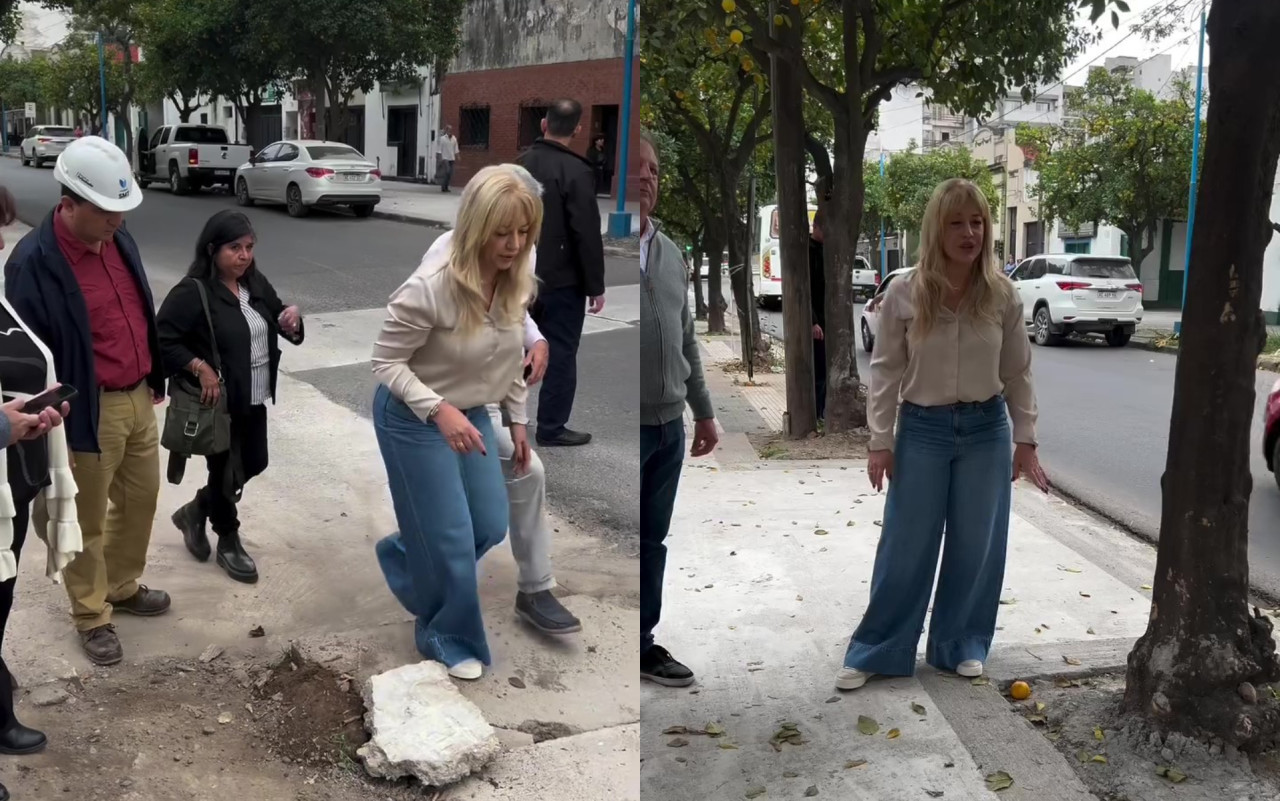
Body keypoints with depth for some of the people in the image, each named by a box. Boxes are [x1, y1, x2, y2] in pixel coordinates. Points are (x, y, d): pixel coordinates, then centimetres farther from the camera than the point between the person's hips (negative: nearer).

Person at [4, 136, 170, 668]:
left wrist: (154, 378, 19)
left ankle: (123, 587, 43)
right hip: (89, 413, -7)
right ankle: (91, 616, 28)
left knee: (140, 499, 21)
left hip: (139, 398, 7)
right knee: (88, 521, 10)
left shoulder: (119, 239, 2)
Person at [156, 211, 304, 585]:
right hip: (217, 402, -7)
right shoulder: (192, 293, -17)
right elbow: (162, 340, -19)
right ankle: (229, 541, 26)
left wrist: (291, 318, -5)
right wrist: (199, 367, -25)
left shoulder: (257, 284, 5)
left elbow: (277, 320, 17)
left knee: (253, 464, 16)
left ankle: (195, 511, 38)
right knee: (225, 471, 6)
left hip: (254, 400, 8)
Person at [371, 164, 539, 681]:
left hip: (471, 414, 7)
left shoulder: (518, 281, -9)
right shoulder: (430, 286, -31)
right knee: (451, 539, -1)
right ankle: (448, 639, 25)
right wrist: (439, 410, -34)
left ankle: (402, 558, 43)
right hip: (413, 419, -7)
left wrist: (518, 421, 10)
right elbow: (386, 363, -22)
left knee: (491, 526, 14)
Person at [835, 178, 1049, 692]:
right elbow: (885, 370, -5)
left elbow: (1018, 372, 2)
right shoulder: (903, 294, -10)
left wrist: (1025, 440, 1)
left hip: (986, 430, 2)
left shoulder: (1002, 295, -5)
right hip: (923, 429, -2)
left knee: (975, 546, 11)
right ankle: (874, 652, 18)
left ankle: (960, 646, 28)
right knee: (905, 547, 5)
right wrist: (880, 442, -6)